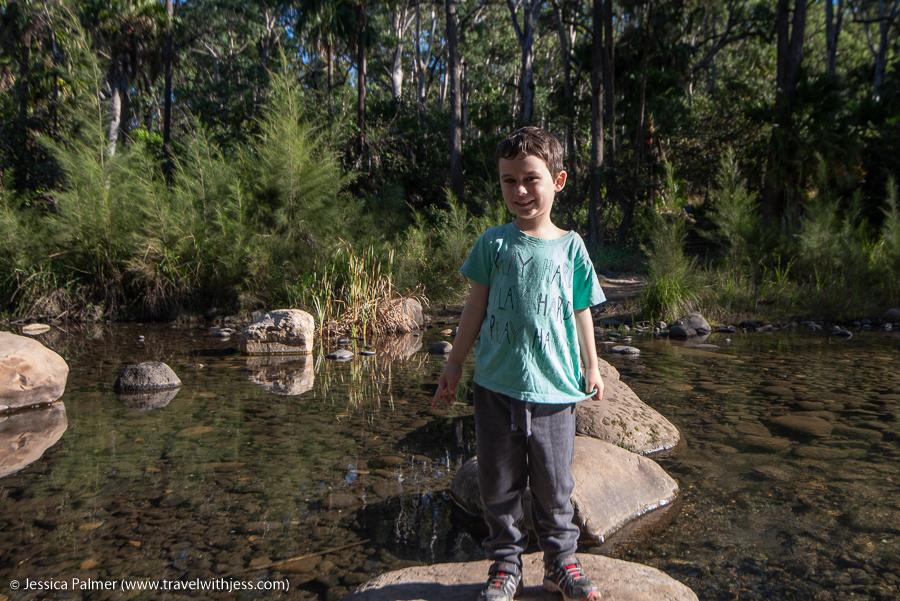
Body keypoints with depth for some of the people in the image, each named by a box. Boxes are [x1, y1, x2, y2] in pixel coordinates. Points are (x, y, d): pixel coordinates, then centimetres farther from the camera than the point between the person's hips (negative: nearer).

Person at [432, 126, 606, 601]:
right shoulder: (493, 242, 1)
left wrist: (591, 368, 13)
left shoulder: (570, 246, 2)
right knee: (499, 484, 11)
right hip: (496, 385, 0)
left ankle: (560, 562, 33)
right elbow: (476, 307, 6)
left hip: (554, 388, 0)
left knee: (554, 486, 12)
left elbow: (580, 312, 10)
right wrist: (454, 365, 7)